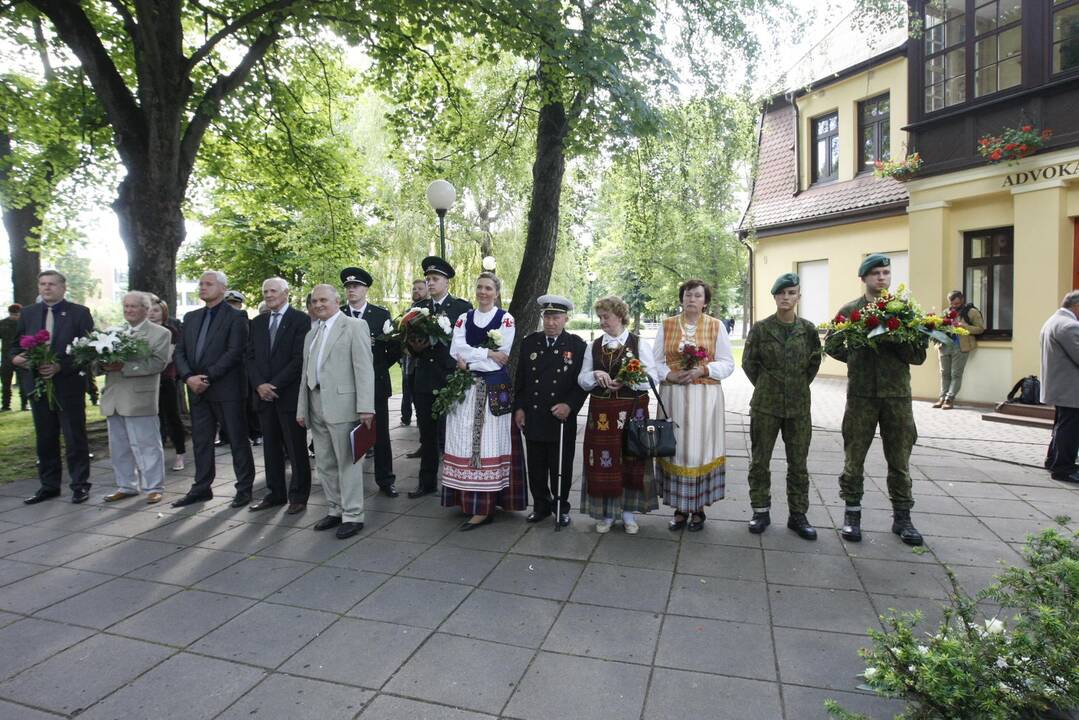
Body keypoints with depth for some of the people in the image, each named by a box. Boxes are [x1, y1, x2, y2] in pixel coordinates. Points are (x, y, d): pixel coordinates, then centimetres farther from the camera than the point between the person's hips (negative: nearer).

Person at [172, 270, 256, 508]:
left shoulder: (236, 317, -5)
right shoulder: (191, 317, 15)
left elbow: (234, 352, -14)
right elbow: (180, 352, 10)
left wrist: (207, 377, -17)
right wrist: (188, 377, -7)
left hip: (227, 390, -6)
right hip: (197, 390, 6)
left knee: (237, 440, 2)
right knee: (201, 441, 13)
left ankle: (244, 488, 11)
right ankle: (201, 487, 24)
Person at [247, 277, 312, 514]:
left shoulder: (300, 320, -5)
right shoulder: (257, 322, 14)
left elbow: (300, 358, -12)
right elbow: (250, 357, 11)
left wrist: (275, 385, -15)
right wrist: (259, 384, -6)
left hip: (290, 394, -5)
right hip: (263, 394, 6)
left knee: (296, 448, 2)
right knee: (271, 447, 11)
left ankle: (298, 496, 11)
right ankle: (275, 493, 21)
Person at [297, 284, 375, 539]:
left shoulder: (354, 326, -3)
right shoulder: (311, 334, 19)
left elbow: (364, 368, -11)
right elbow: (306, 373, 19)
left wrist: (365, 407, -18)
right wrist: (302, 408, 12)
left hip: (342, 403, -7)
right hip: (316, 404, 7)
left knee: (347, 462, -1)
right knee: (324, 463, 13)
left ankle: (353, 516, 8)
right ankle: (335, 510, 25)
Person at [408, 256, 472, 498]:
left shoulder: (463, 307, -2)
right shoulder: (419, 308, 13)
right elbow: (410, 340, 11)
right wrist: (414, 347, -10)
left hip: (450, 379, -5)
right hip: (424, 380, 5)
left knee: (447, 435, -4)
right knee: (427, 435, 13)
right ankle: (427, 482, 25)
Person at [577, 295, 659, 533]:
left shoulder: (640, 344, 1)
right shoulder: (594, 346, 10)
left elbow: (651, 378, -4)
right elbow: (581, 379, 9)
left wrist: (626, 381, -20)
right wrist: (595, 375, -12)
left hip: (632, 411, -2)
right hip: (601, 412, 2)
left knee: (631, 461, 5)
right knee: (603, 463, 3)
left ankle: (628, 512, 20)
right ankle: (606, 513, 18)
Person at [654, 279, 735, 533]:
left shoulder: (716, 326, 5)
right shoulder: (666, 326, 8)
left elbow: (727, 364, 3)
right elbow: (655, 362, 7)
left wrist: (702, 370, -14)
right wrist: (671, 375, -13)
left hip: (705, 397, -1)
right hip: (673, 396, 1)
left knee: (700, 448, 1)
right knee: (676, 448, 2)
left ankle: (698, 509, 15)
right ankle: (680, 507, 15)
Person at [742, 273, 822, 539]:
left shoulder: (808, 329, 1)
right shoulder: (761, 328, -3)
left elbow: (814, 362, 14)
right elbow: (748, 362, 5)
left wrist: (800, 385, 11)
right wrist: (766, 387, 6)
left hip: (799, 406, 1)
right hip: (765, 405, -1)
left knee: (798, 463, 8)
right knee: (760, 461, 6)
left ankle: (798, 515, 21)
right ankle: (761, 512, 20)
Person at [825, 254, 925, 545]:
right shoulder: (850, 310, 4)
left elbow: (919, 355, 1)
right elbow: (831, 344, 6)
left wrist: (896, 342, -17)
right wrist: (857, 356, -7)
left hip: (897, 393, 1)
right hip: (861, 393, -1)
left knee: (900, 459, 8)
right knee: (854, 457, 5)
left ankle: (901, 516, 22)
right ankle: (852, 513, 18)